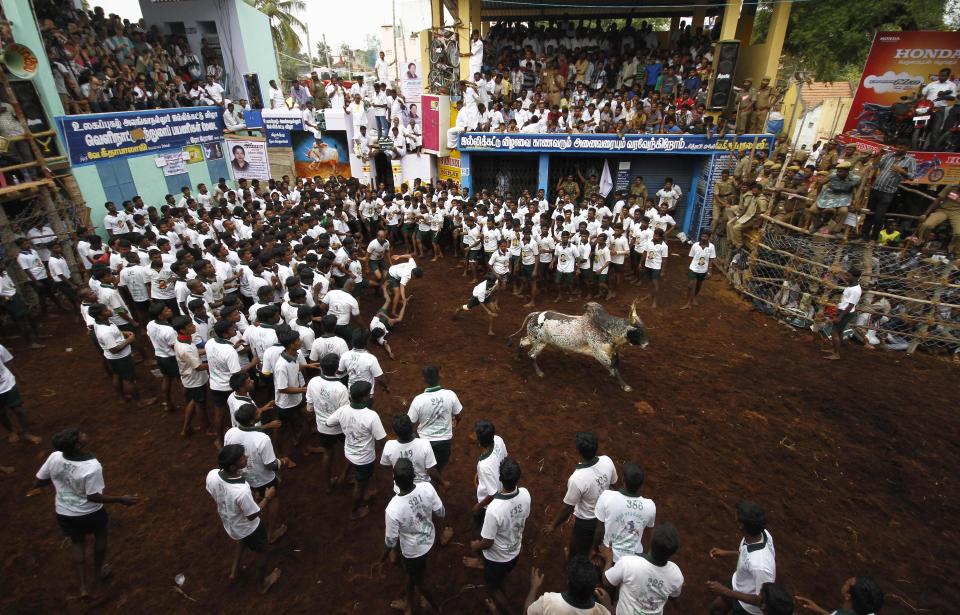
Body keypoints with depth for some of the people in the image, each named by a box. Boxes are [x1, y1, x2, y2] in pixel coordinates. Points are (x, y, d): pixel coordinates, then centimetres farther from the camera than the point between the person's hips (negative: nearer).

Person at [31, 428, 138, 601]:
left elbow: (40, 479, -3)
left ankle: (84, 586, 26)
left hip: (64, 512, 4)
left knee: (77, 542, 26)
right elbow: (93, 496, -26)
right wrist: (121, 499, -15)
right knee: (100, 536, 26)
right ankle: (97, 574, 45)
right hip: (90, 513, -4)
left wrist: (35, 488, 21)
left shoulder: (54, 457, -19)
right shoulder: (92, 467, -33)